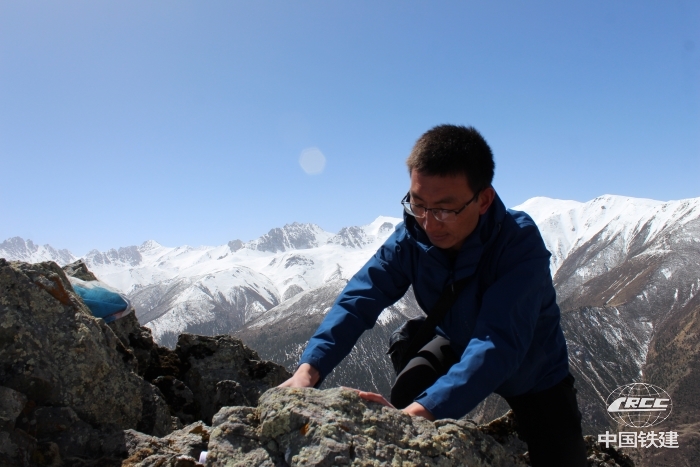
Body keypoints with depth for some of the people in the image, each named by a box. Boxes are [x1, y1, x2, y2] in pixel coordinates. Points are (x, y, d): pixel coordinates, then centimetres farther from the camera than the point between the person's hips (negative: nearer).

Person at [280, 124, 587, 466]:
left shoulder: (520, 242, -37)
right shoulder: (411, 236, -23)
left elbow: (499, 343, -47)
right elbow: (359, 299, -30)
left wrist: (422, 411, -60)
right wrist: (310, 368, -47)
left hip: (533, 373, -2)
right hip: (458, 345, 2)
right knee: (406, 393, -21)